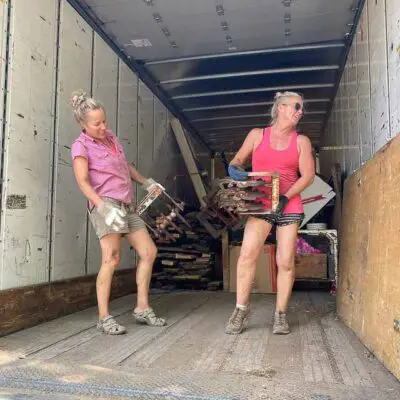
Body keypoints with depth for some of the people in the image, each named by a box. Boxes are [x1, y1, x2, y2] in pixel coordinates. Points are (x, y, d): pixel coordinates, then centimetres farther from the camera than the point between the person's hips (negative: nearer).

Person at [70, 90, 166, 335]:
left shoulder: (111, 137, 17)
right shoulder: (81, 146, -3)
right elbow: (83, 182, -15)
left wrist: (146, 182, 27)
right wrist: (103, 206, -27)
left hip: (127, 206, 8)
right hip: (106, 206, -8)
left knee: (149, 252, 4)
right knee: (112, 259, -17)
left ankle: (142, 309, 12)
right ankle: (104, 317, -7)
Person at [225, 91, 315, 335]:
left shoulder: (301, 141, 10)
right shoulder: (257, 134, 10)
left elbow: (308, 175, 2)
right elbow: (237, 161, 12)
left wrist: (286, 198, -11)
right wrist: (235, 169, -14)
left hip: (290, 206, 1)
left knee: (286, 261, -2)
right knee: (247, 254, -15)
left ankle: (281, 314, 11)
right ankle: (241, 311, -4)